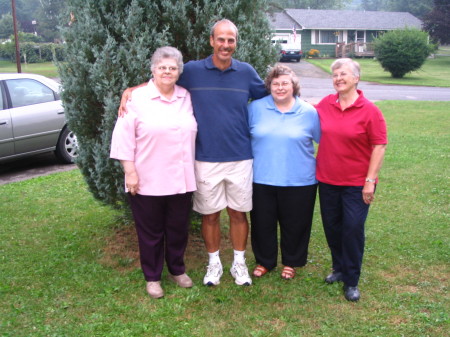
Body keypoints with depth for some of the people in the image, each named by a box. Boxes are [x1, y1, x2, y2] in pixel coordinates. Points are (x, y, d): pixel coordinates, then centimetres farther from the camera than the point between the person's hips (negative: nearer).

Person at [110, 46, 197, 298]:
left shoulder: (187, 98, 6)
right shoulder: (137, 98, -6)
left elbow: (193, 132, 16)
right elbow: (124, 137, -7)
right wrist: (130, 171, -11)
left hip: (181, 180, 4)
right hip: (147, 181, -3)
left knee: (179, 228, 15)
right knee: (151, 231, 9)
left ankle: (177, 270, 35)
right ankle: (152, 277, 26)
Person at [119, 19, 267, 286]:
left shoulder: (246, 72, 1)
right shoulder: (192, 71, -4)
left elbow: (267, 100, 16)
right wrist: (129, 90, -6)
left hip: (240, 158, 1)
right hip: (206, 159, -1)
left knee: (238, 213, 11)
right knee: (210, 214, 11)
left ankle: (239, 263, 30)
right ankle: (214, 263, 30)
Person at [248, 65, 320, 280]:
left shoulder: (309, 112, -1)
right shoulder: (256, 108, 1)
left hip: (299, 181, -1)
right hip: (262, 179, 1)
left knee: (294, 225, 11)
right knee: (263, 223, 12)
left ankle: (291, 262, 33)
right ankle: (264, 261, 33)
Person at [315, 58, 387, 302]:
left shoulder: (369, 110, -11)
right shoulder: (325, 104, 1)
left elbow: (379, 145, -11)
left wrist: (370, 180, -14)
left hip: (356, 183, -4)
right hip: (327, 180, 5)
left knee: (353, 229, -1)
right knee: (332, 227, 14)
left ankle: (351, 281, 13)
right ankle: (339, 268, 35)